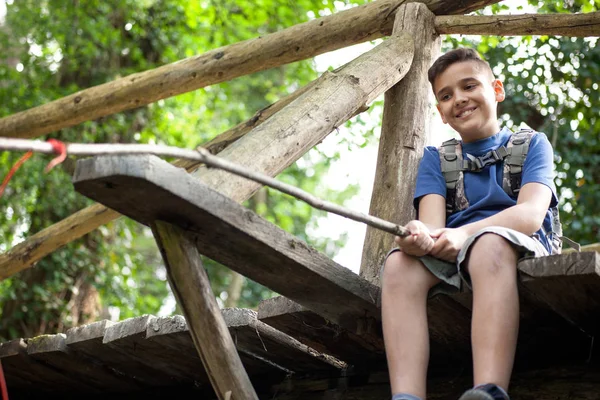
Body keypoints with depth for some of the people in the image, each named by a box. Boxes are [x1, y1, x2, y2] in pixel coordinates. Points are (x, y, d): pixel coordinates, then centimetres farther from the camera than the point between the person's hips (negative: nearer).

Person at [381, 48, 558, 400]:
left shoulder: (531, 144, 14)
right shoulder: (436, 158, 22)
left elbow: (531, 213, -6)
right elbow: (431, 222, 2)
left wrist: (464, 233, -24)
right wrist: (420, 236, -25)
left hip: (518, 250, -3)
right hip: (449, 255, 3)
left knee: (489, 242, -38)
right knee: (399, 262, -29)